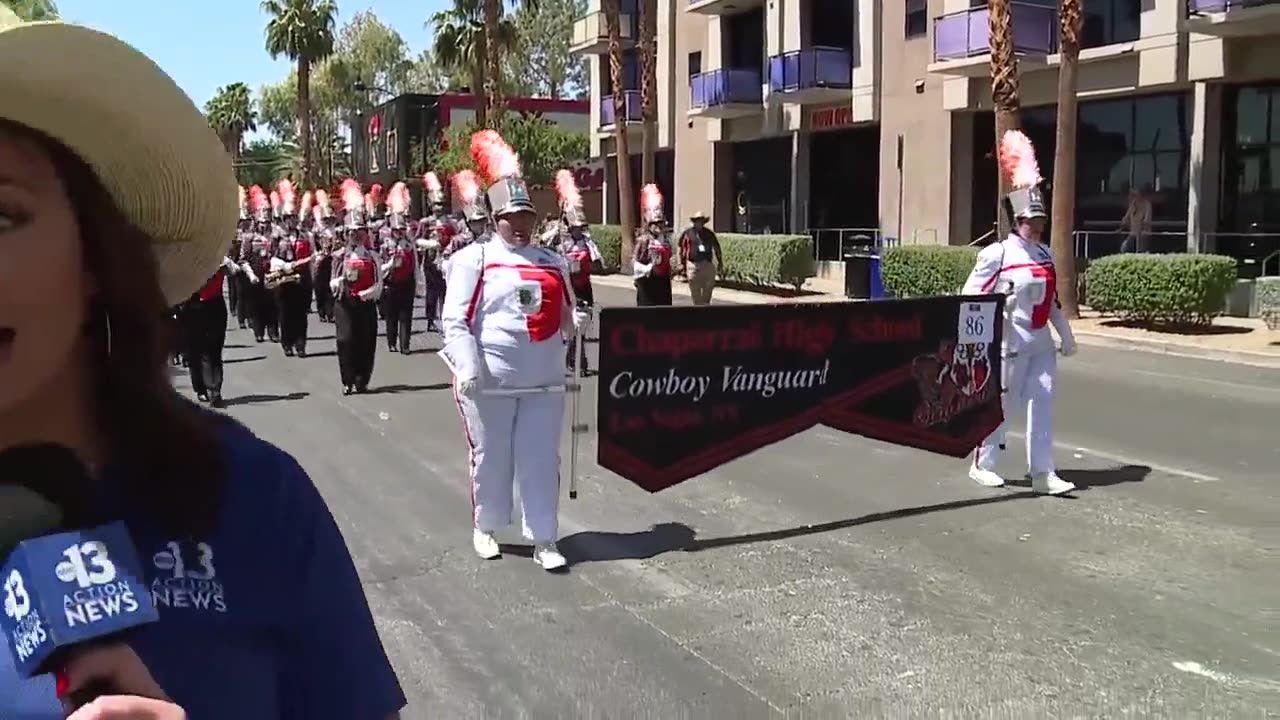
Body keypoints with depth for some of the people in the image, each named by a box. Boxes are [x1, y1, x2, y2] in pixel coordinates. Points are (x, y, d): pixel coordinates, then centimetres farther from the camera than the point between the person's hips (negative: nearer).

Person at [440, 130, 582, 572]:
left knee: (541, 460, 6)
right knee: (491, 457, 10)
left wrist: (575, 323, -2)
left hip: (544, 380, 4)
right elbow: (454, 320, -10)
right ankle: (485, 529, 28)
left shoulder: (553, 262, 11)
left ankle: (544, 539, 14)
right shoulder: (473, 258, -5)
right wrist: (467, 366, -22)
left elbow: (566, 314, 21)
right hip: (491, 381, -3)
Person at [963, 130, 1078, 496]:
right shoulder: (997, 254, -9)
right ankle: (982, 466, 19)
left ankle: (1043, 473, 7)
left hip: (1041, 341, 6)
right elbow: (971, 296, -10)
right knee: (1000, 404, 3)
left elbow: (1052, 300, 18)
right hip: (1009, 340, -6)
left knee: (1043, 403, 3)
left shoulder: (1046, 255, 10)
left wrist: (1067, 336, 19)